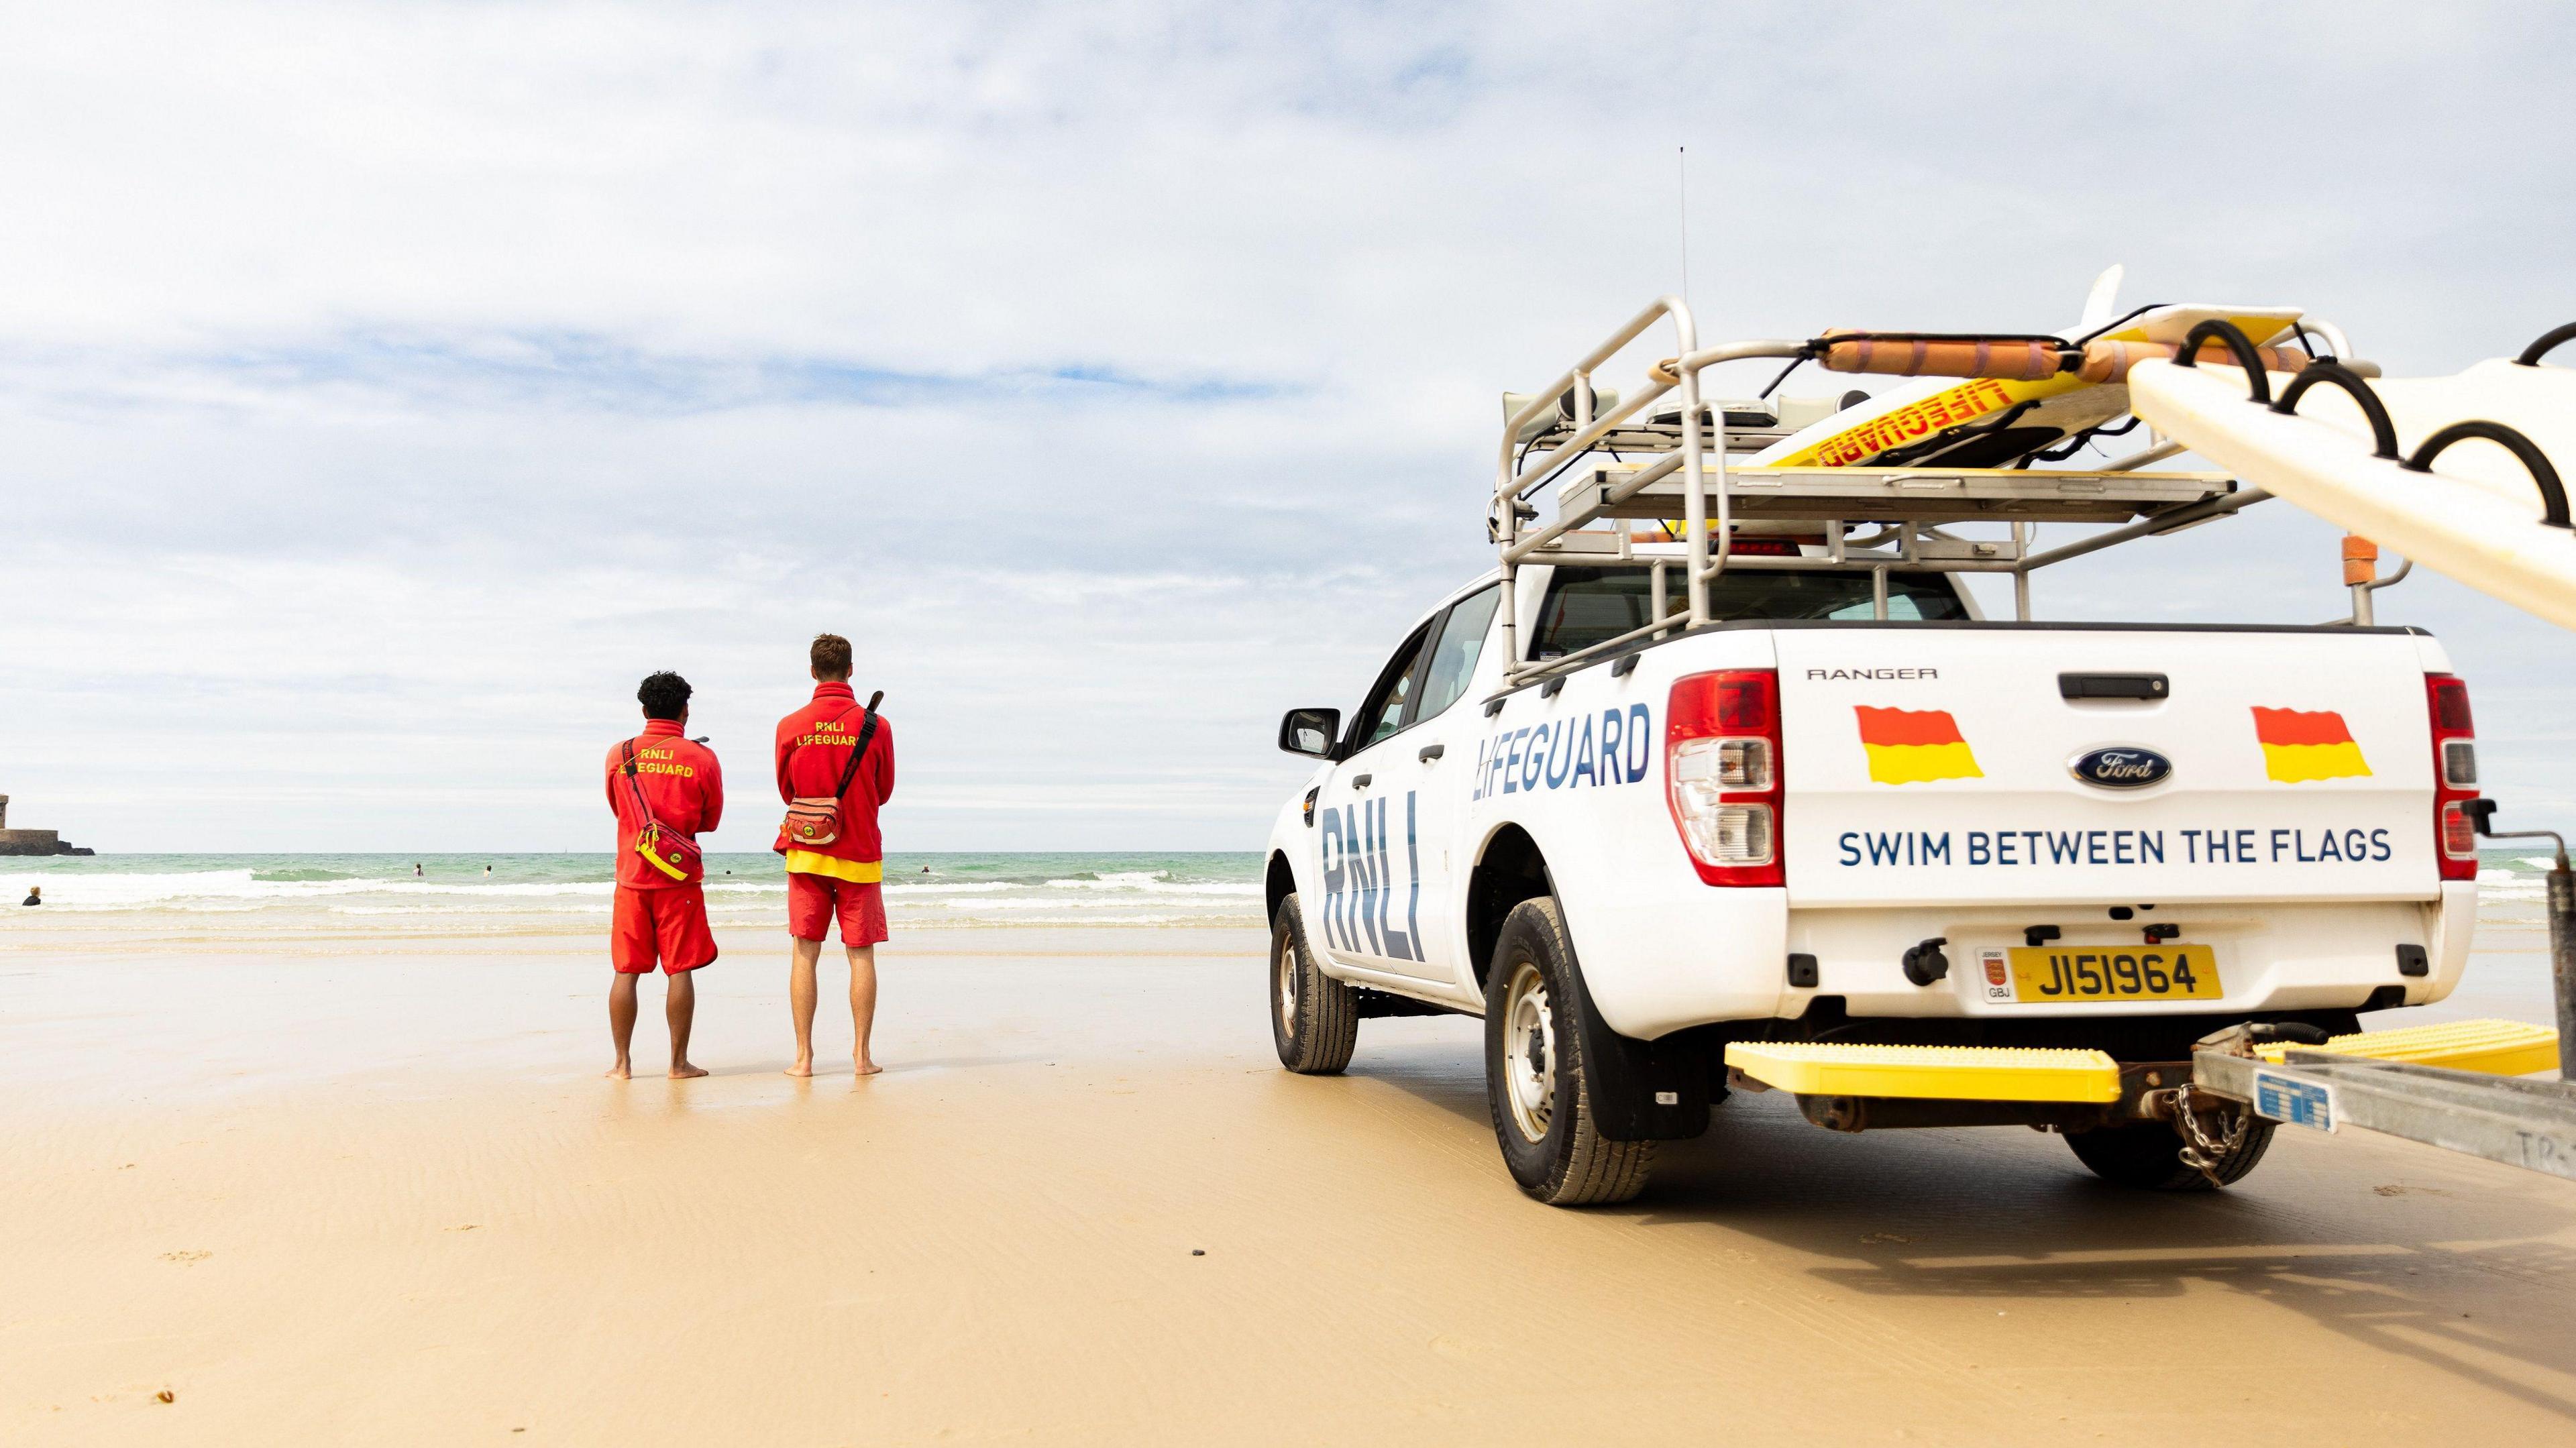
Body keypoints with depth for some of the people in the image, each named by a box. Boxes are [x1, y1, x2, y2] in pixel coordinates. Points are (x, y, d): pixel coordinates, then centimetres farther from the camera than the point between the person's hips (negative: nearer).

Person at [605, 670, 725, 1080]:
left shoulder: (618, 754, 2)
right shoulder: (702, 758, -3)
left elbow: (617, 809, 16)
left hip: (631, 875, 2)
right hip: (680, 877, -2)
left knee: (626, 972, 7)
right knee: (680, 970, 2)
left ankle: (622, 1062, 9)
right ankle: (679, 1062, 5)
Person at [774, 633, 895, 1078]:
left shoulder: (790, 727, -3)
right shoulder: (876, 725, -6)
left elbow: (786, 791, 10)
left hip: (807, 853, 1)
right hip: (861, 853, 0)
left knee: (804, 953, 6)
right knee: (861, 954, 6)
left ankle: (804, 1056, 4)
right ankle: (861, 1054, 7)